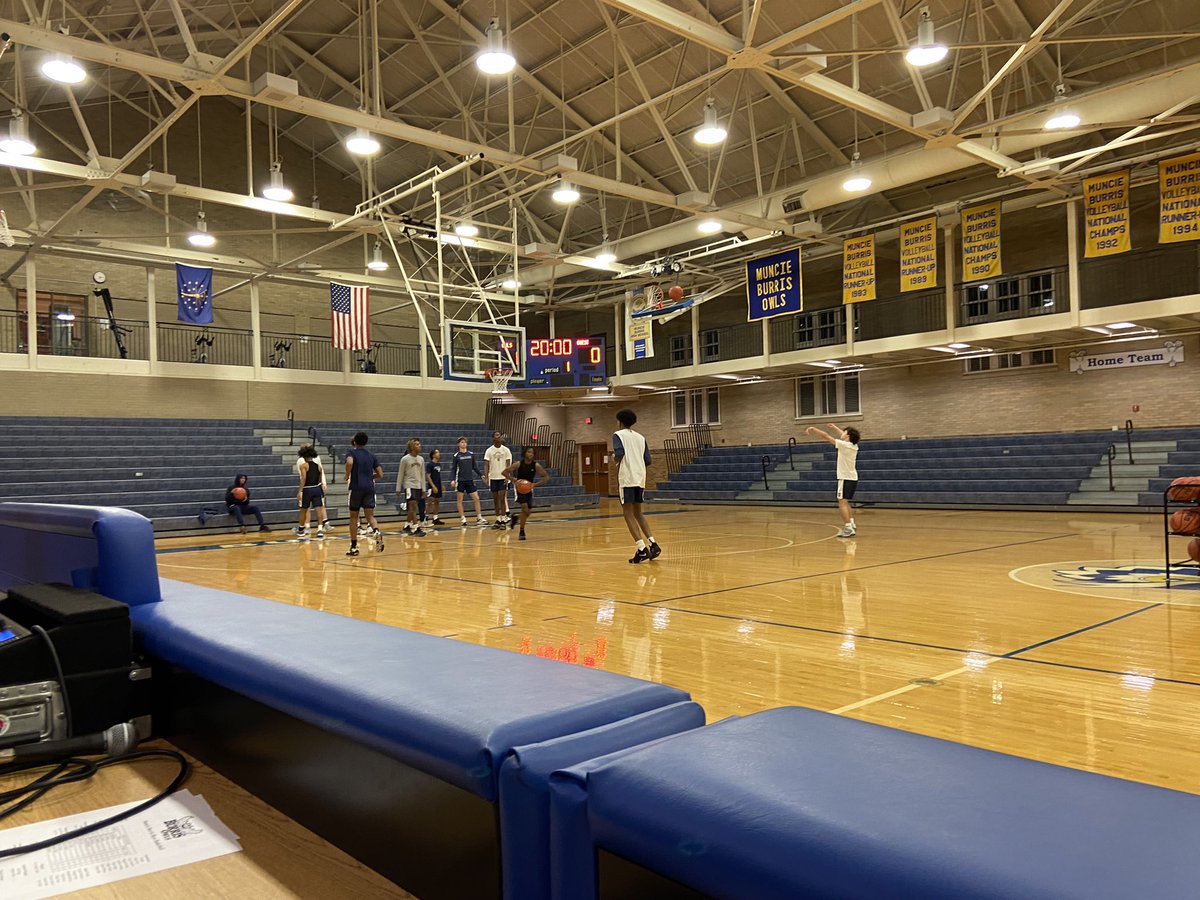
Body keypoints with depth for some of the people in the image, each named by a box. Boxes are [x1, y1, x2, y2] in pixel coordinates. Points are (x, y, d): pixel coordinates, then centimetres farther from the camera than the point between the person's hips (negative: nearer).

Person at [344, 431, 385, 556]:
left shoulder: (352, 453, 2)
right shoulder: (371, 455, 14)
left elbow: (349, 462, -23)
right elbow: (380, 474, 11)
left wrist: (347, 477, -7)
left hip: (356, 488, -2)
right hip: (369, 488, 3)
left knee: (353, 517, 10)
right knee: (370, 515, 1)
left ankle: (354, 546, 13)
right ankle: (377, 532, -31)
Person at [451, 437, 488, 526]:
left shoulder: (471, 454, 7)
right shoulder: (456, 456, -2)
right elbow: (453, 469, -1)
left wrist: (481, 475, 8)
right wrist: (452, 480, -12)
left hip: (470, 480, 3)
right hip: (460, 481, -3)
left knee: (476, 498, 0)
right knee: (460, 500, 1)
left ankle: (479, 518, 7)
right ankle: (463, 519, 8)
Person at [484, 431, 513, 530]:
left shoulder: (506, 450, -1)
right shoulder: (489, 450, 1)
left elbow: (508, 464, -1)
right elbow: (486, 465, -2)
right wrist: (486, 477, -13)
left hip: (503, 477, -2)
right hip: (493, 477, 2)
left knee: (502, 498, -7)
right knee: (495, 499, 6)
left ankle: (503, 520, -4)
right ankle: (498, 520, 14)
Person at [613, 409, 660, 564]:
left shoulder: (618, 435, 0)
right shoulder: (641, 437, 16)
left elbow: (619, 453, -17)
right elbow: (648, 461, 12)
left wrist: (615, 457, 4)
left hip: (627, 478, -6)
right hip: (640, 477, 6)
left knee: (628, 513, -2)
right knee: (638, 512, 17)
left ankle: (642, 549, -13)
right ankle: (653, 544, 5)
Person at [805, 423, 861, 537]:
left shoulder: (844, 445, -14)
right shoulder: (854, 446, 6)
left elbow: (825, 436, -10)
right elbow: (843, 436, 26)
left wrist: (813, 429, -1)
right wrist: (834, 427, 35)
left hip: (845, 478, -9)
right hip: (853, 478, 9)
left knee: (842, 502, -10)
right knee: (845, 503, 20)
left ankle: (848, 528, -18)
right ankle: (852, 524, 17)